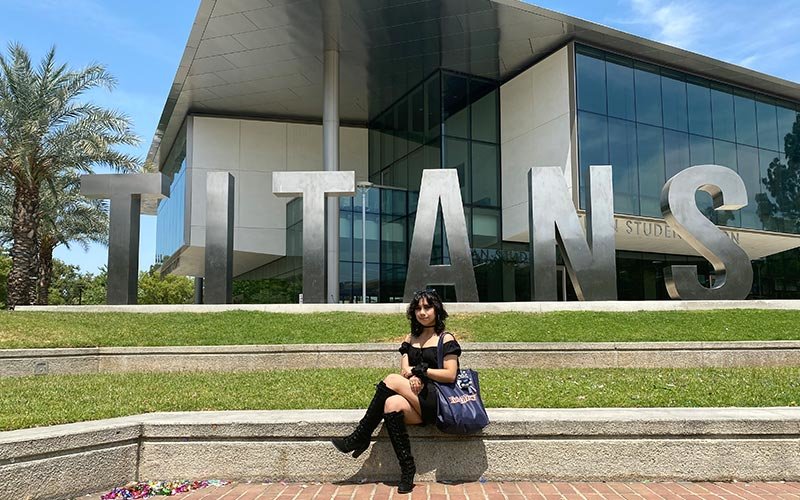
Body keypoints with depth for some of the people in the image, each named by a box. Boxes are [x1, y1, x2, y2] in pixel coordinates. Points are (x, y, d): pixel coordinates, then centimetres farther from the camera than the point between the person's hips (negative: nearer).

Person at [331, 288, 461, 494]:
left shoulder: (446, 339, 5)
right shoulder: (410, 339, 21)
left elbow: (450, 375, -5)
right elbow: (405, 371, 10)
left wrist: (420, 371, -8)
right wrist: (412, 379, -13)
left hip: (438, 400, -5)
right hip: (415, 400, 5)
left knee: (391, 380, -26)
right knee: (393, 405, -31)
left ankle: (360, 437, -16)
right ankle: (407, 469, -24)